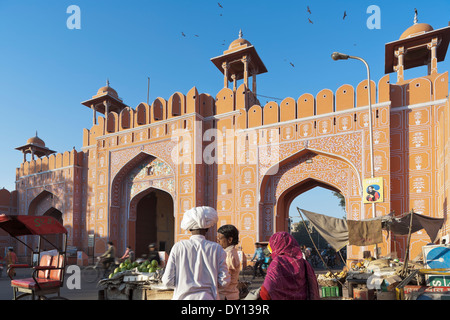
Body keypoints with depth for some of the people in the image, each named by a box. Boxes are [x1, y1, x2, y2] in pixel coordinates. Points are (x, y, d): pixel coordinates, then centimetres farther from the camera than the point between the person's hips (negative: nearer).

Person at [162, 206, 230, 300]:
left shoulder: (178, 247, -3)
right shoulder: (216, 249, -3)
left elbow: (168, 281, -2)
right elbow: (224, 281, -1)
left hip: (184, 297, 1)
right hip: (207, 297, 0)